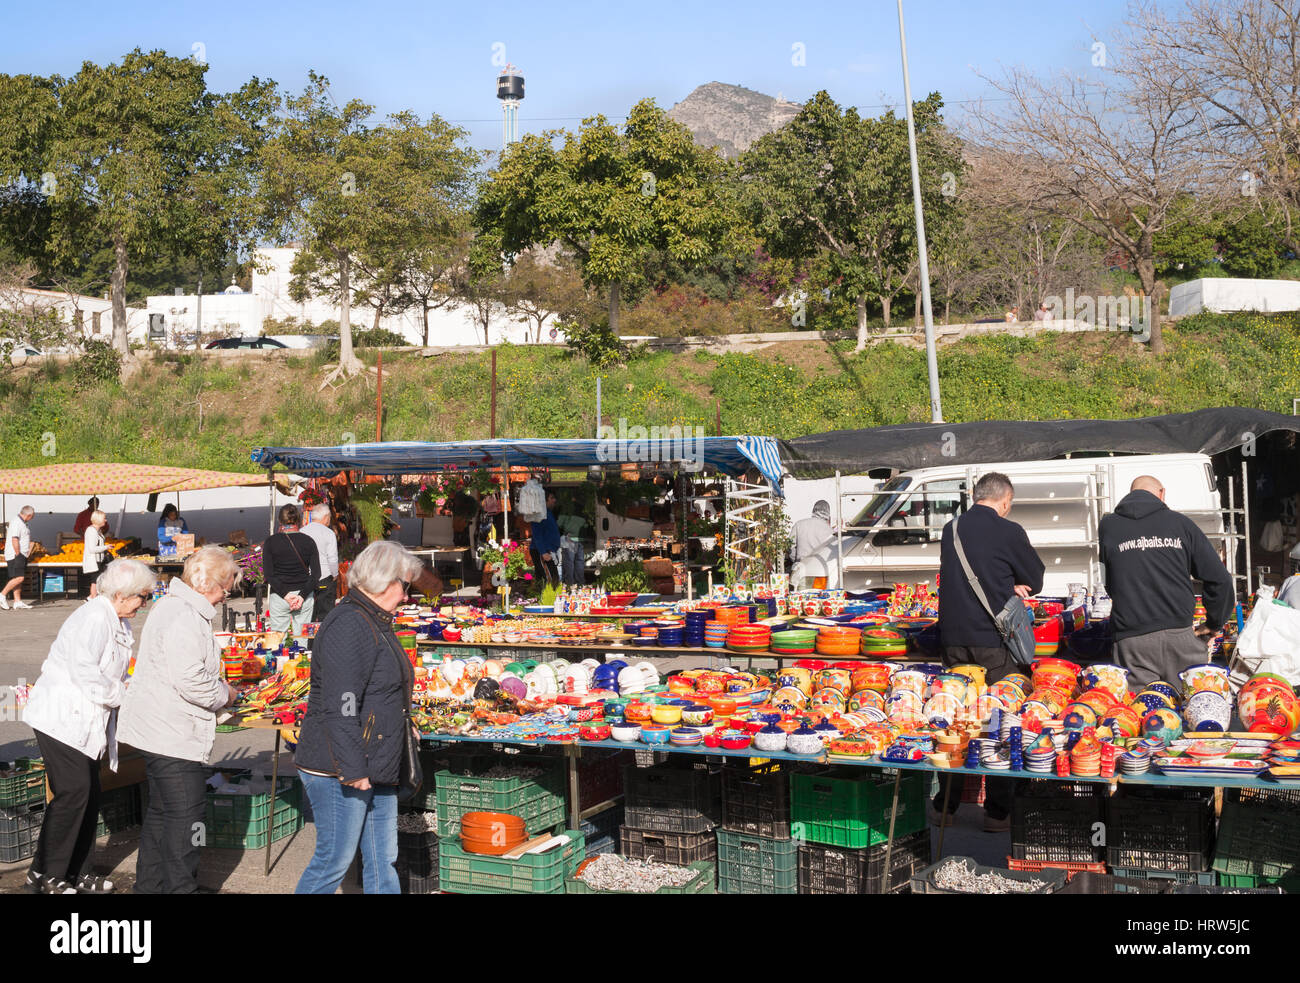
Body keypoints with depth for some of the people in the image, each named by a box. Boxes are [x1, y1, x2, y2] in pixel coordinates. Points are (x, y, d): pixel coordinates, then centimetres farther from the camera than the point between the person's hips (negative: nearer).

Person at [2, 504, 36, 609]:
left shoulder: (21, 522, 17)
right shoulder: (17, 523, -15)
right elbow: (14, 540, -23)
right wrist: (18, 555, -20)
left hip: (20, 556, 10)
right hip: (15, 555, -10)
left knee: (19, 578, 8)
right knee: (19, 578, -15)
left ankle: (17, 601, 8)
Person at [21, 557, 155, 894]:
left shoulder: (119, 622, 13)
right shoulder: (94, 617, -18)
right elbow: (84, 671, -24)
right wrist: (120, 695, -13)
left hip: (86, 721, 10)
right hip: (61, 718, -10)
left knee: (90, 794, 9)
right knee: (73, 791, -10)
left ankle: (75, 873, 18)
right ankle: (44, 875, 0)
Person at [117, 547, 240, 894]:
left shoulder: (171, 606, 15)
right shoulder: (184, 617, -21)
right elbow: (191, 679, -27)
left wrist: (218, 687, 14)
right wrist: (224, 694, -10)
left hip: (159, 731, 11)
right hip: (174, 735, -11)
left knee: (161, 811, 19)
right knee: (185, 816, -3)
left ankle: (150, 884, 29)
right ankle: (181, 887, 5)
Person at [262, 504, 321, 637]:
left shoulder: (271, 542, -3)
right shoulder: (308, 541, -1)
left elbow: (268, 574, -8)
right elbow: (316, 574, -5)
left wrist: (285, 594, -10)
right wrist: (302, 595, -8)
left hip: (278, 596, -1)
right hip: (304, 597, 1)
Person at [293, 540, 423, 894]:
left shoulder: (375, 623, 15)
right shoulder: (348, 625, -18)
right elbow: (340, 705, -24)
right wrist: (352, 769, -23)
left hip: (374, 770, 10)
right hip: (339, 772, -10)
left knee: (382, 860, 12)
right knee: (335, 860, -1)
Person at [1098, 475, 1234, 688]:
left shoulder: (1108, 526, 9)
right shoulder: (1180, 522, 9)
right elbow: (1219, 578, 7)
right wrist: (1214, 623, 19)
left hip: (1131, 640, 0)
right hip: (1180, 635, 0)